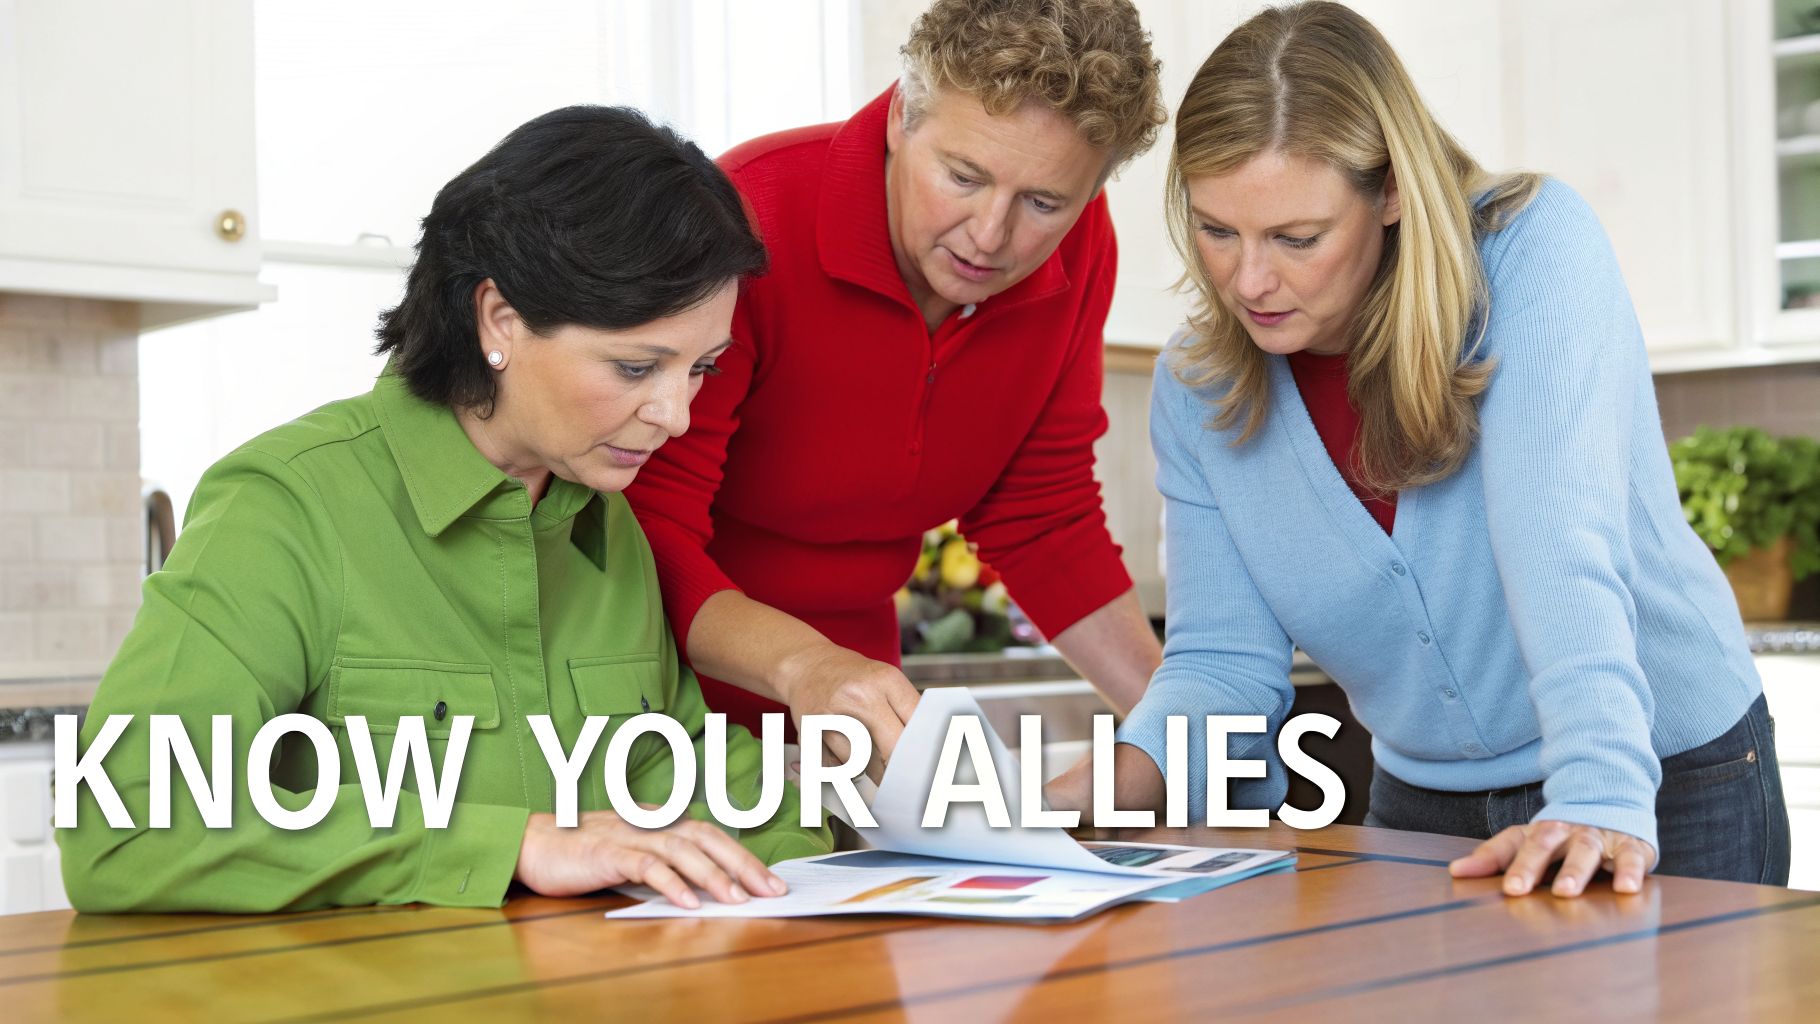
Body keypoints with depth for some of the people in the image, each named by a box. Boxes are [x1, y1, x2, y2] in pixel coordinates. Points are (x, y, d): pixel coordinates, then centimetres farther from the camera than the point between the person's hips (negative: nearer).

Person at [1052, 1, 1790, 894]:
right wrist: (1114, 780, -23)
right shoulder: (1197, 392, -6)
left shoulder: (1533, 246, -17)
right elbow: (1224, 659, -4)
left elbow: (1562, 540, -29)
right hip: (1421, 805, 4)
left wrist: (1602, 798, -39)